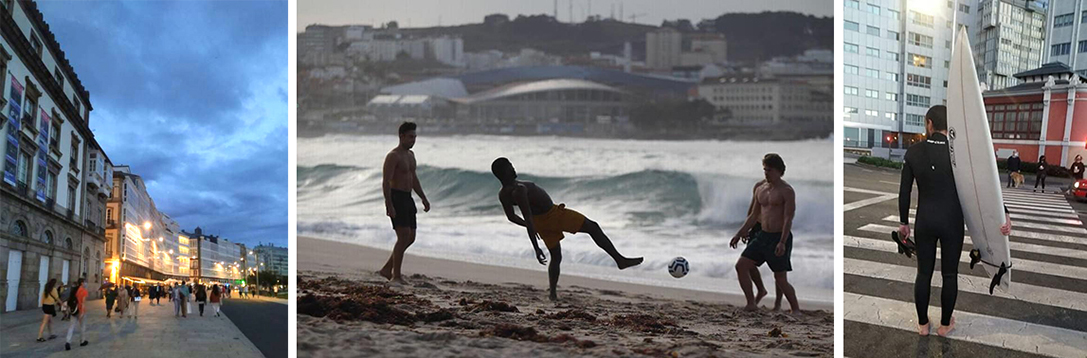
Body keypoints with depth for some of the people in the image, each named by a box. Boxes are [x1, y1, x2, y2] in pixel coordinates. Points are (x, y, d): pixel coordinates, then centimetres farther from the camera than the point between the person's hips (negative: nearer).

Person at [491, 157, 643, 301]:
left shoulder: (502, 194, -4)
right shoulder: (518, 190, -33)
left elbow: (511, 217, 12)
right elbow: (528, 219, -35)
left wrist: (531, 225, 27)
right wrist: (536, 248, -34)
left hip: (541, 222, 9)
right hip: (553, 215, -9)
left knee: (556, 257, 22)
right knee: (593, 227, 4)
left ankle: (553, 293, 19)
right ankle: (619, 259, 7)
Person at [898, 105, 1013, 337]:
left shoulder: (913, 152, -8)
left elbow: (904, 191, -2)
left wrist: (904, 222, 8)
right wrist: (1004, 214, -10)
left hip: (924, 222, 1)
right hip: (952, 223, -1)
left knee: (924, 273, 12)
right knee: (949, 274, 13)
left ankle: (922, 324, 23)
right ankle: (945, 324, 25)